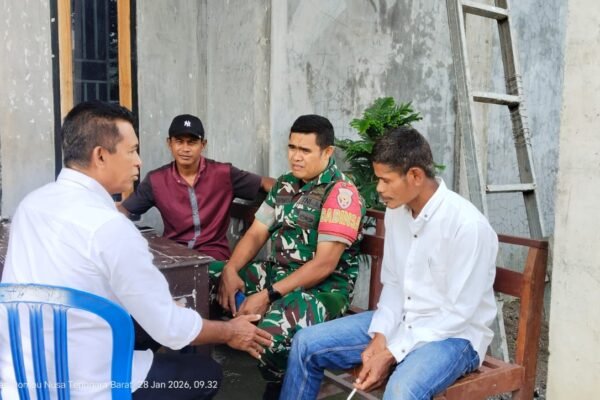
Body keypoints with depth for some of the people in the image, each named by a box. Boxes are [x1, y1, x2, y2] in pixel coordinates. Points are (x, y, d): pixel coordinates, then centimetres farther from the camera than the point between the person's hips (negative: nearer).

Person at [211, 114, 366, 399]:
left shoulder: (341, 192, -15)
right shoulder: (284, 185, 10)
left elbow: (324, 264, -21)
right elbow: (255, 234, 9)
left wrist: (268, 295, -24)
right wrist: (230, 271, -11)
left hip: (324, 288, -8)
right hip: (277, 273, 8)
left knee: (274, 327, -38)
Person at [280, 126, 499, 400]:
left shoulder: (467, 225, -23)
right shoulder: (396, 212, 0)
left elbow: (459, 314, -21)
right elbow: (393, 284, 8)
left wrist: (392, 355, -21)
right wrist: (380, 336, -8)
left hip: (454, 335, -7)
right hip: (401, 323, 7)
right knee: (306, 344, -2)